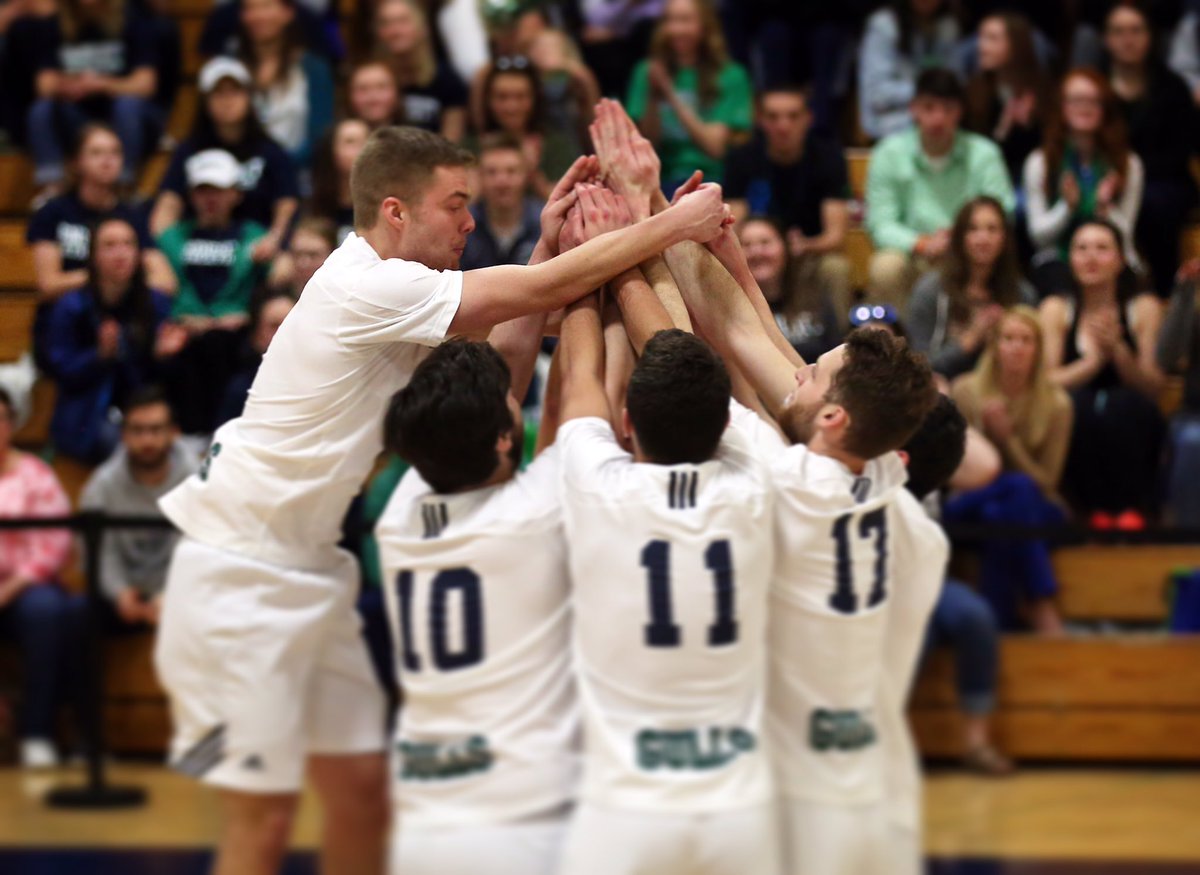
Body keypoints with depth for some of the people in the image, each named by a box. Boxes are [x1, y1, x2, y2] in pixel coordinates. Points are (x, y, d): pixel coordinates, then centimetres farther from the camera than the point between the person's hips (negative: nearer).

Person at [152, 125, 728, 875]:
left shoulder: (389, 291, 9)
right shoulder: (366, 287, -21)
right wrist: (673, 225, -17)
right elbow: (543, 292, -22)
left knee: (362, 788, 10)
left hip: (308, 570, 10)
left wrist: (550, 243, 0)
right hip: (241, 577, -10)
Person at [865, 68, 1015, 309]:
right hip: (913, 255, 0)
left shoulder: (983, 154, -3)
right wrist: (922, 244, -24)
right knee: (887, 267, -32)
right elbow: (880, 224, -6)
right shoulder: (889, 153, -1)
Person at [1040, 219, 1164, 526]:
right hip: (1075, 430, 0)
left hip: (1129, 424, 0)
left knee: (1124, 403, -33)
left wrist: (1117, 349, -18)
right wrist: (1093, 360, -19)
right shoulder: (1057, 310, 6)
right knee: (1080, 404, -32)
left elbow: (1153, 388, -3)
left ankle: (1132, 509, -29)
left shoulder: (1144, 309, 5)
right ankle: (1097, 509, -25)